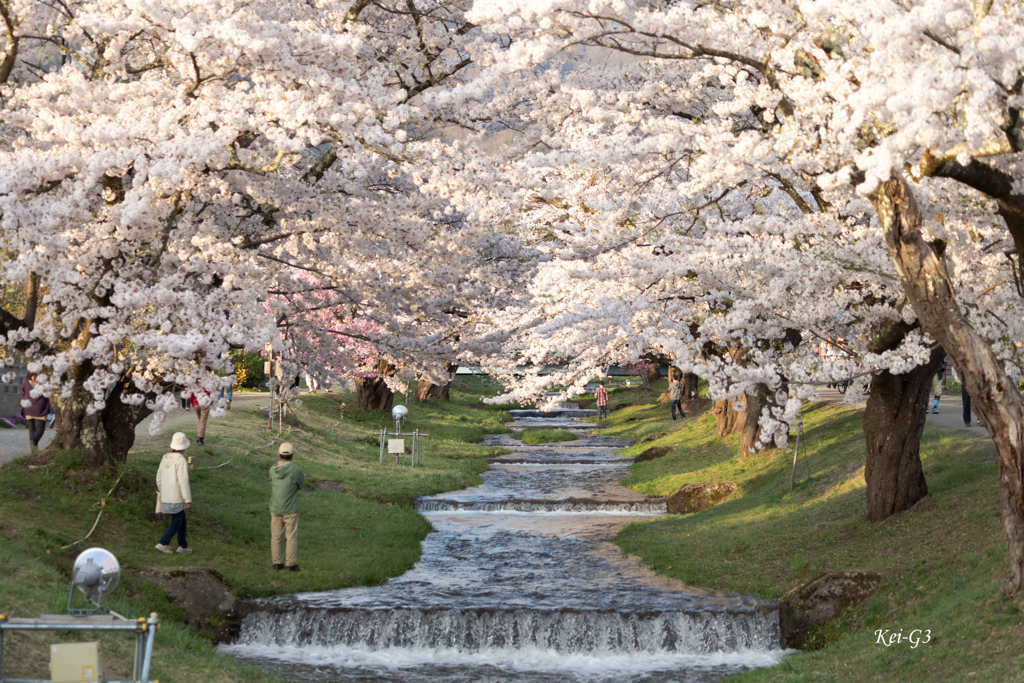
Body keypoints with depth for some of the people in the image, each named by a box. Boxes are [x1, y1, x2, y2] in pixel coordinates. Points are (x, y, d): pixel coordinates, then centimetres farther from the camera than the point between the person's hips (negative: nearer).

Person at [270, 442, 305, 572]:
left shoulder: (273, 470, -5)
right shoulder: (296, 470, -19)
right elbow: (301, 484, -4)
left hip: (275, 509, 4)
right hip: (290, 510, -4)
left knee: (276, 536, 13)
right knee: (291, 537, 7)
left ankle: (276, 563, 16)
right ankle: (291, 564, 10)